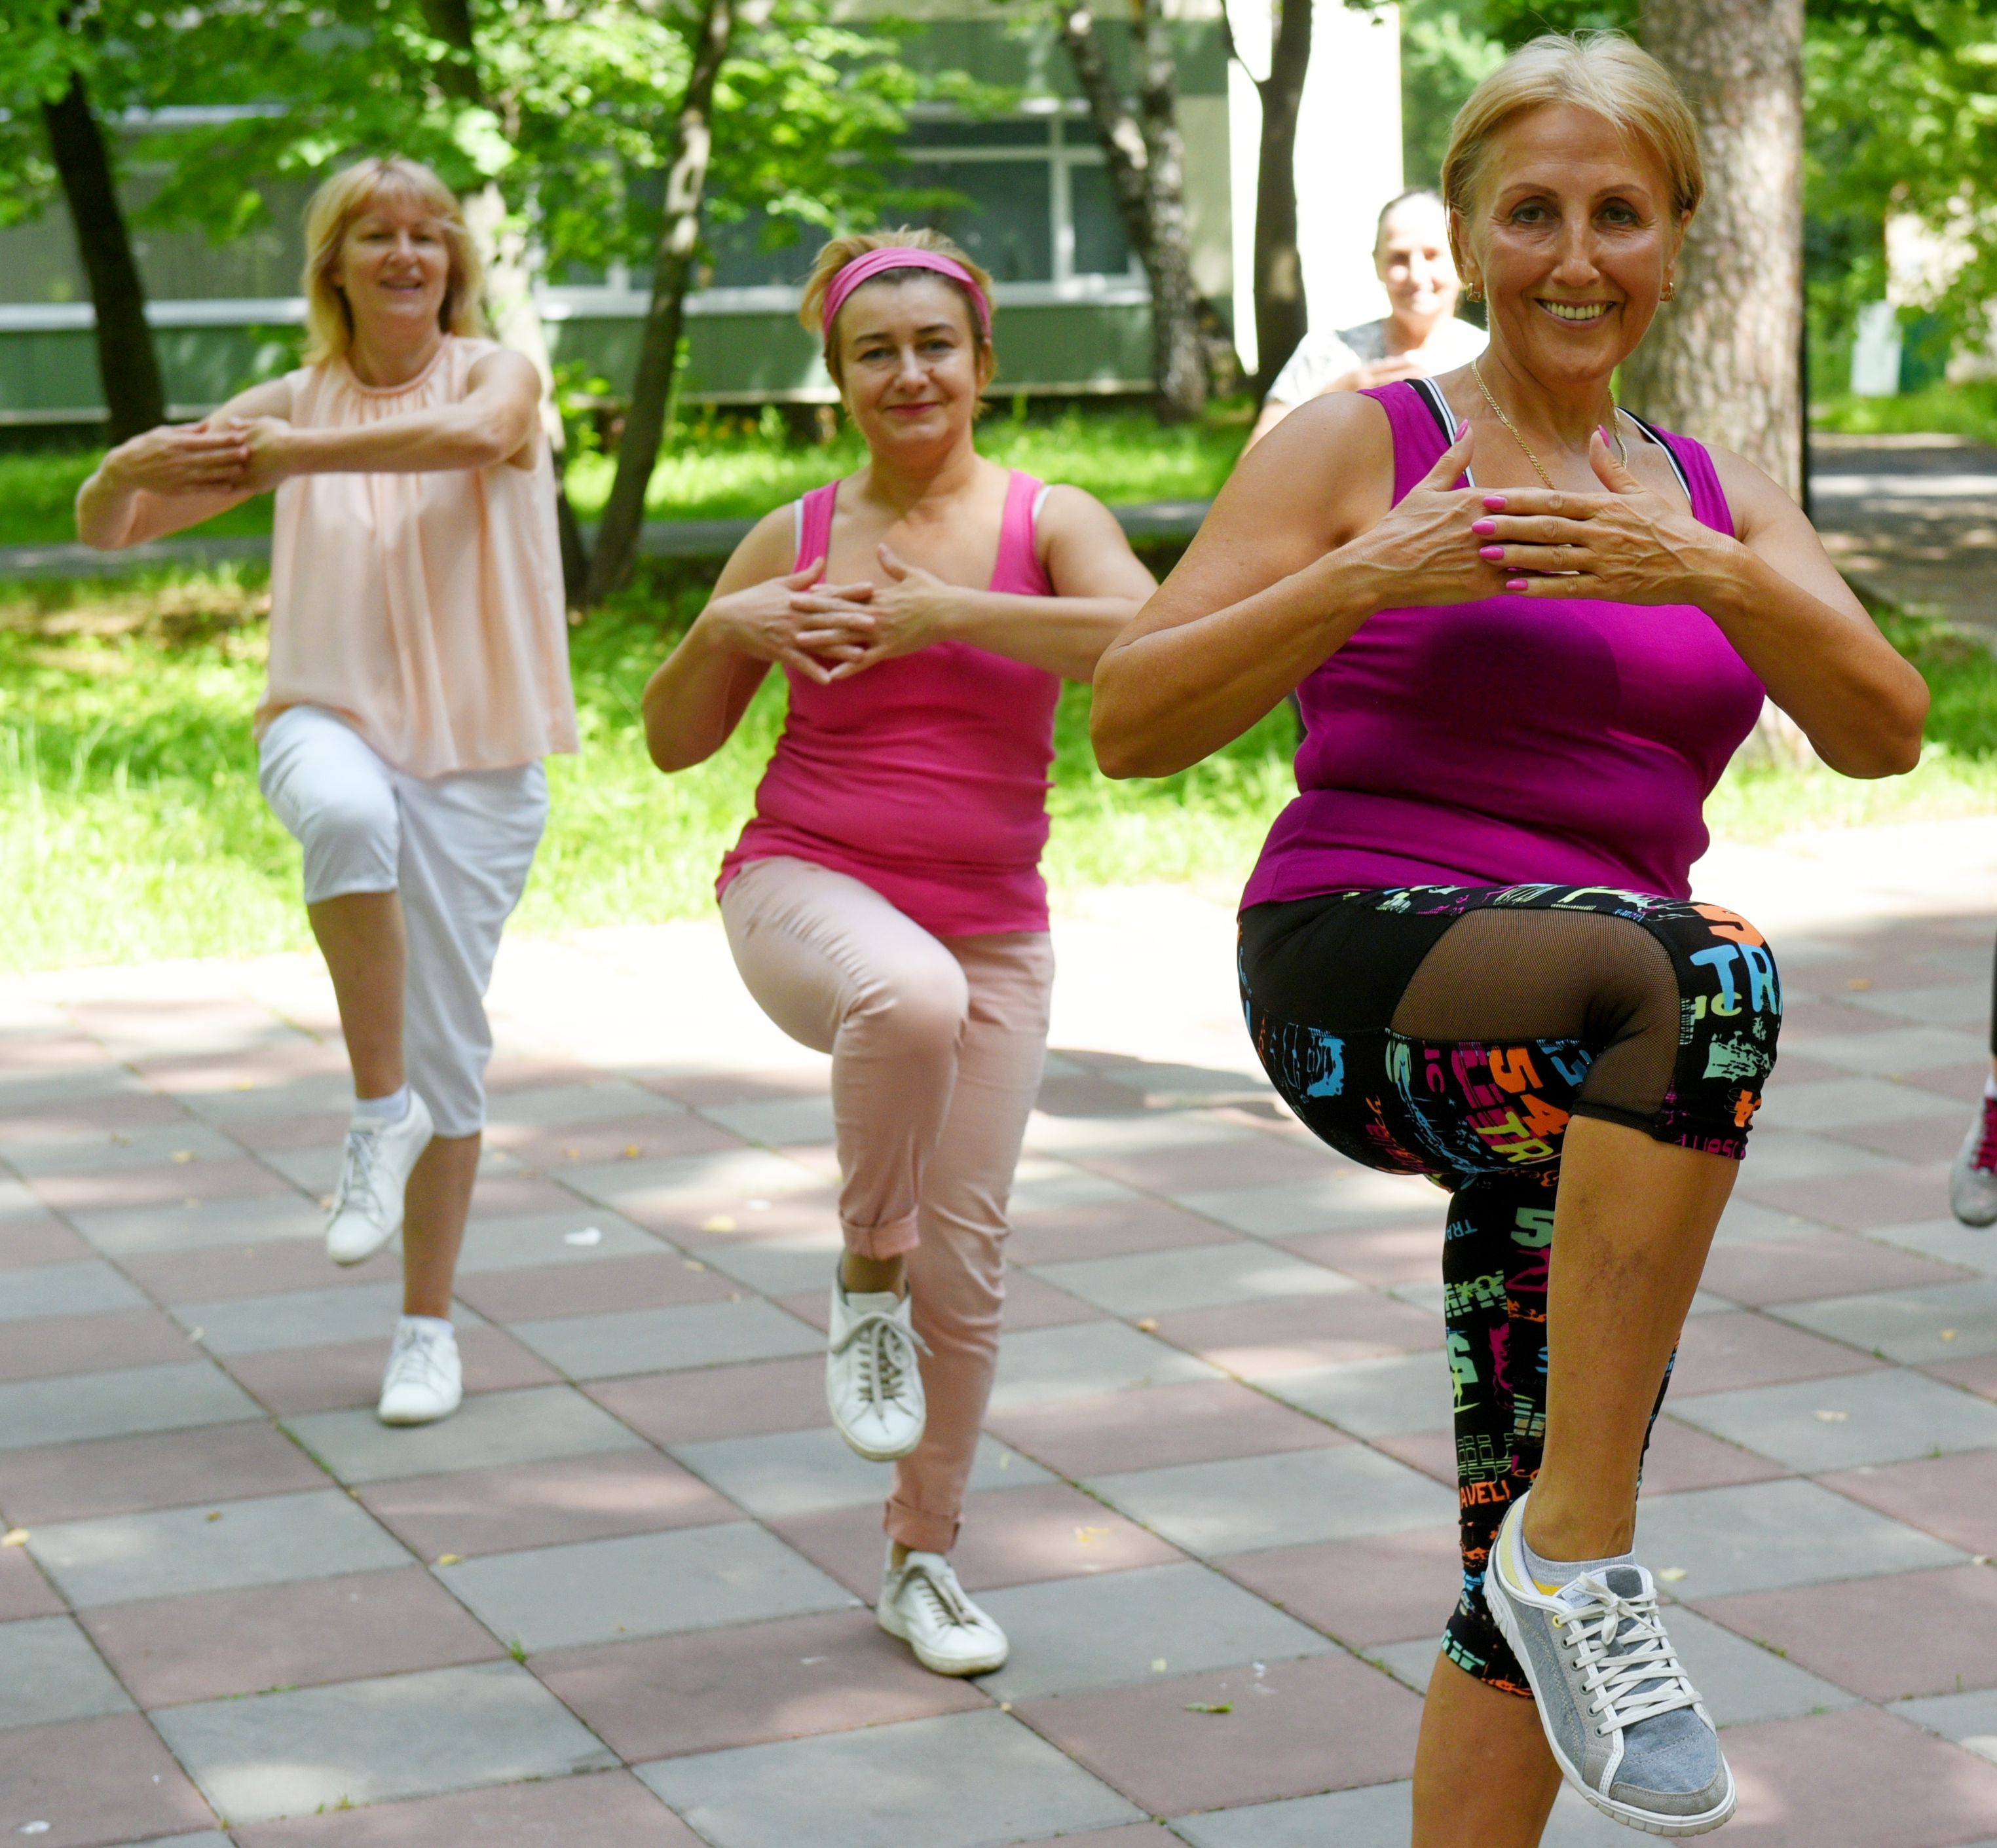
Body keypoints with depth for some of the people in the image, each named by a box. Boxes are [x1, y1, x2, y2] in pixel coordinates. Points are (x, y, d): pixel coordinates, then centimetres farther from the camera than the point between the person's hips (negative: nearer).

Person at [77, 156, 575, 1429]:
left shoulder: (495, 374, 0)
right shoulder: (293, 403, 6)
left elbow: (472, 435, -28)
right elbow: (104, 528, 6)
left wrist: (300, 453, -31)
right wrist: (130, 470, -18)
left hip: (474, 753, 0)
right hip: (330, 720, 0)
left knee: (450, 1046, 2)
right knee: (349, 814, -38)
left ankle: (430, 1326, 17)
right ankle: (380, 1111, -22)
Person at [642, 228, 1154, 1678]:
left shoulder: (1048, 521, -1)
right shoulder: (795, 539, 4)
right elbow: (676, 742, 9)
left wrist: (949, 611, -25)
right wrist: (727, 628, -10)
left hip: (991, 927, 1)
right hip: (808, 889, -1)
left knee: (968, 1252, 2)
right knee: (911, 994, -38)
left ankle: (924, 1557, 22)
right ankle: (867, 1275, -12)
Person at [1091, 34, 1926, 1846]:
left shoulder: (1717, 497, 16)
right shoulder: (1362, 447, 4)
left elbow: (1883, 730, 0)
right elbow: (1131, 721, -3)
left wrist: (1714, 576, -17)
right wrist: (1361, 580, -17)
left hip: (1589, 1084, 5)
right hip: (1362, 980, -5)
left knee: (1536, 1580, 7)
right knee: (1707, 964, -35)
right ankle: (1585, 1551, -26)